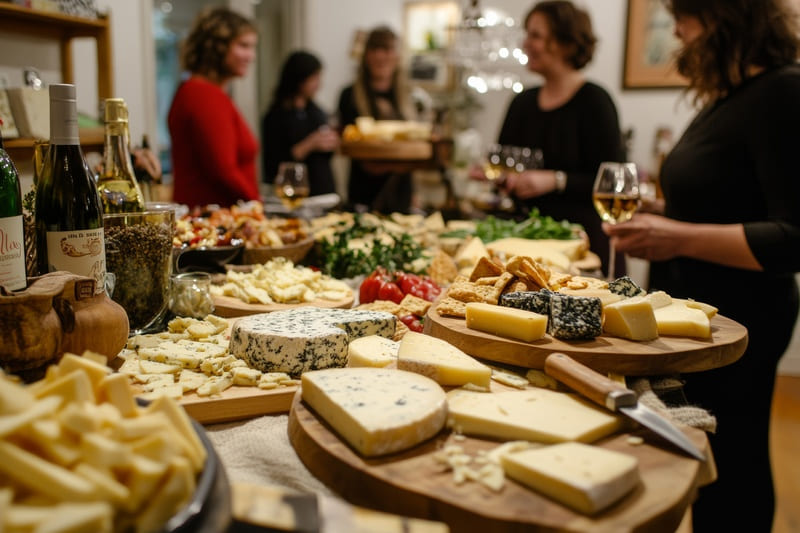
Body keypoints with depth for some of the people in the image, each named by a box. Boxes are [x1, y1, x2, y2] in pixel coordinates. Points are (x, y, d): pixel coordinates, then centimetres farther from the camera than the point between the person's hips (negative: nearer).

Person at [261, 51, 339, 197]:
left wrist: (331, 142, -1)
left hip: (325, 189, 6)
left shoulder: (316, 112, 11)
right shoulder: (276, 117, -9)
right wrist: (310, 145, -17)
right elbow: (273, 166, -15)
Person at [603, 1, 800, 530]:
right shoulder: (728, 96, 12)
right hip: (696, 313, 9)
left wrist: (681, 238, -25)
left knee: (730, 474, 5)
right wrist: (662, 211, 13)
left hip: (734, 325, -9)